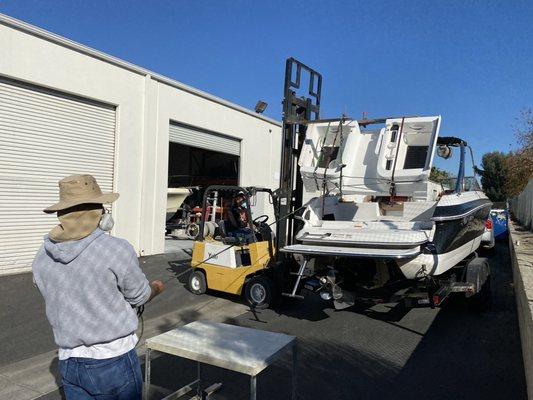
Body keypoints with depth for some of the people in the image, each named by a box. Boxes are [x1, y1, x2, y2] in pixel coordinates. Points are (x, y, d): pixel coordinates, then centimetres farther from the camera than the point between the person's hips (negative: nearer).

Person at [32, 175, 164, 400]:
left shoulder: (42, 258, -4)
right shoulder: (117, 250, -21)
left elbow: (58, 303, 9)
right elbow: (139, 296, -6)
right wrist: (156, 288, 17)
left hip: (69, 362, 5)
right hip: (113, 360, -5)